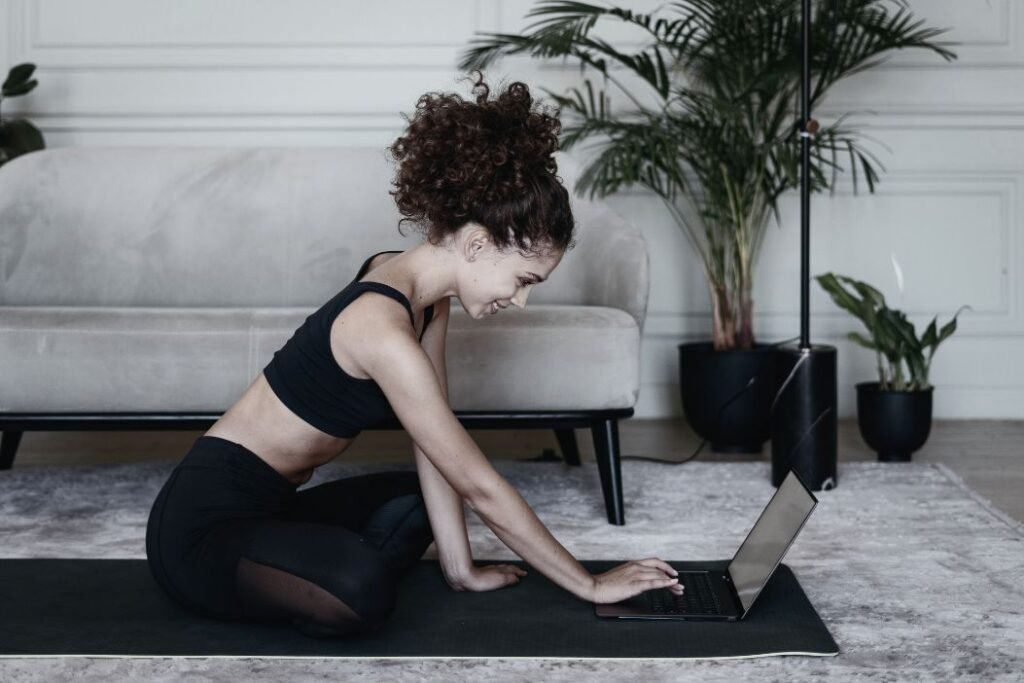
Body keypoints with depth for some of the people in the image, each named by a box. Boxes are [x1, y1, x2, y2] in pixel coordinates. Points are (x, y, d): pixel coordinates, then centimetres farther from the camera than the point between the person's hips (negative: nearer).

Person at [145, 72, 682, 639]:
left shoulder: (425, 291, 0)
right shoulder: (384, 330, -27)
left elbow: (436, 449, 5)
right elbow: (479, 487, -22)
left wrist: (461, 568, 6)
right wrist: (589, 586, -13)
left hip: (262, 506, 10)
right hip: (203, 522, -10)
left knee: (416, 500, 27)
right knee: (360, 590, -36)